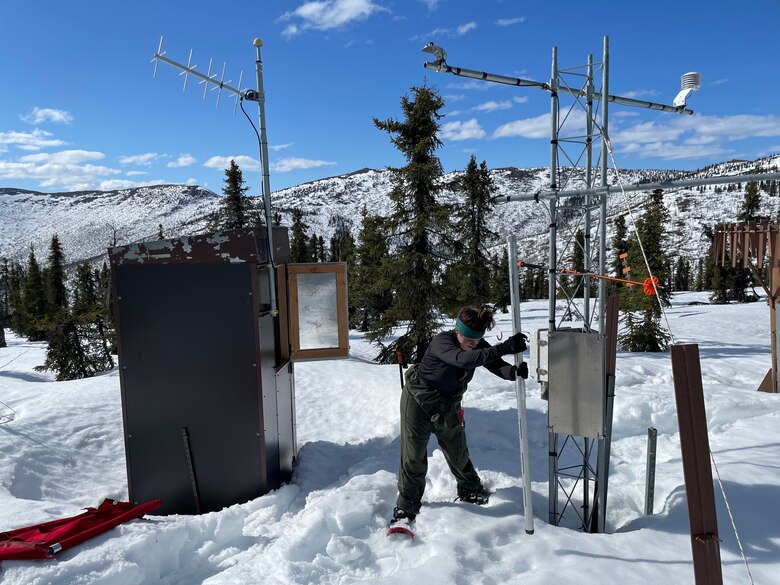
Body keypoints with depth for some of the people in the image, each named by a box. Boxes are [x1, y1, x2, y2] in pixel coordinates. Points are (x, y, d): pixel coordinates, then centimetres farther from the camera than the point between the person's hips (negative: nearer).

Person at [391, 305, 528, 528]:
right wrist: (505, 347, -57)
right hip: (419, 401, -5)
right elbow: (463, 359, -51)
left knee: (458, 453, 15)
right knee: (413, 457, -1)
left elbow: (498, 367, -22)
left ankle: (470, 490, 41)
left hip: (448, 405, 5)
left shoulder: (478, 347, -12)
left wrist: (515, 371, -46)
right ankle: (406, 508, 15)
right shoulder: (442, 341, -32)